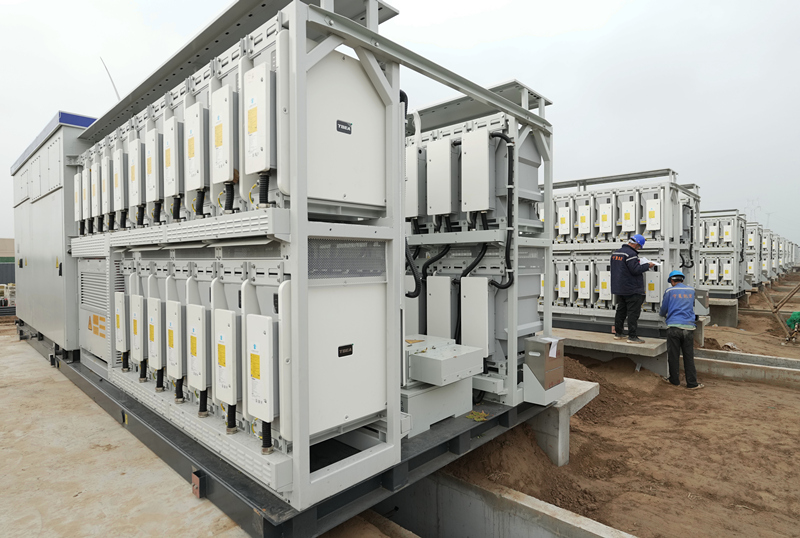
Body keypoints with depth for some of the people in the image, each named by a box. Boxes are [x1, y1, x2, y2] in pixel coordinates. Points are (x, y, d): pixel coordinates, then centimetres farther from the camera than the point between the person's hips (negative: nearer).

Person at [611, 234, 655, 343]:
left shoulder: (615, 253, 11)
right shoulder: (631, 254, -17)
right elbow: (635, 270, -22)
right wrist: (648, 266, -9)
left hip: (619, 289, 9)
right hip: (632, 290, -9)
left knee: (621, 311, 15)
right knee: (633, 313, -4)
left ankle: (617, 333, 21)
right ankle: (632, 336, -2)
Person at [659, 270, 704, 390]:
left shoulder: (669, 291, 2)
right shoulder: (691, 290, 12)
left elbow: (663, 310, 8)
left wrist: (664, 315, 31)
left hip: (673, 327, -3)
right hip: (689, 327, 3)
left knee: (673, 355, 6)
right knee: (689, 356, 6)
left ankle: (675, 380, 15)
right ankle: (692, 383, 9)